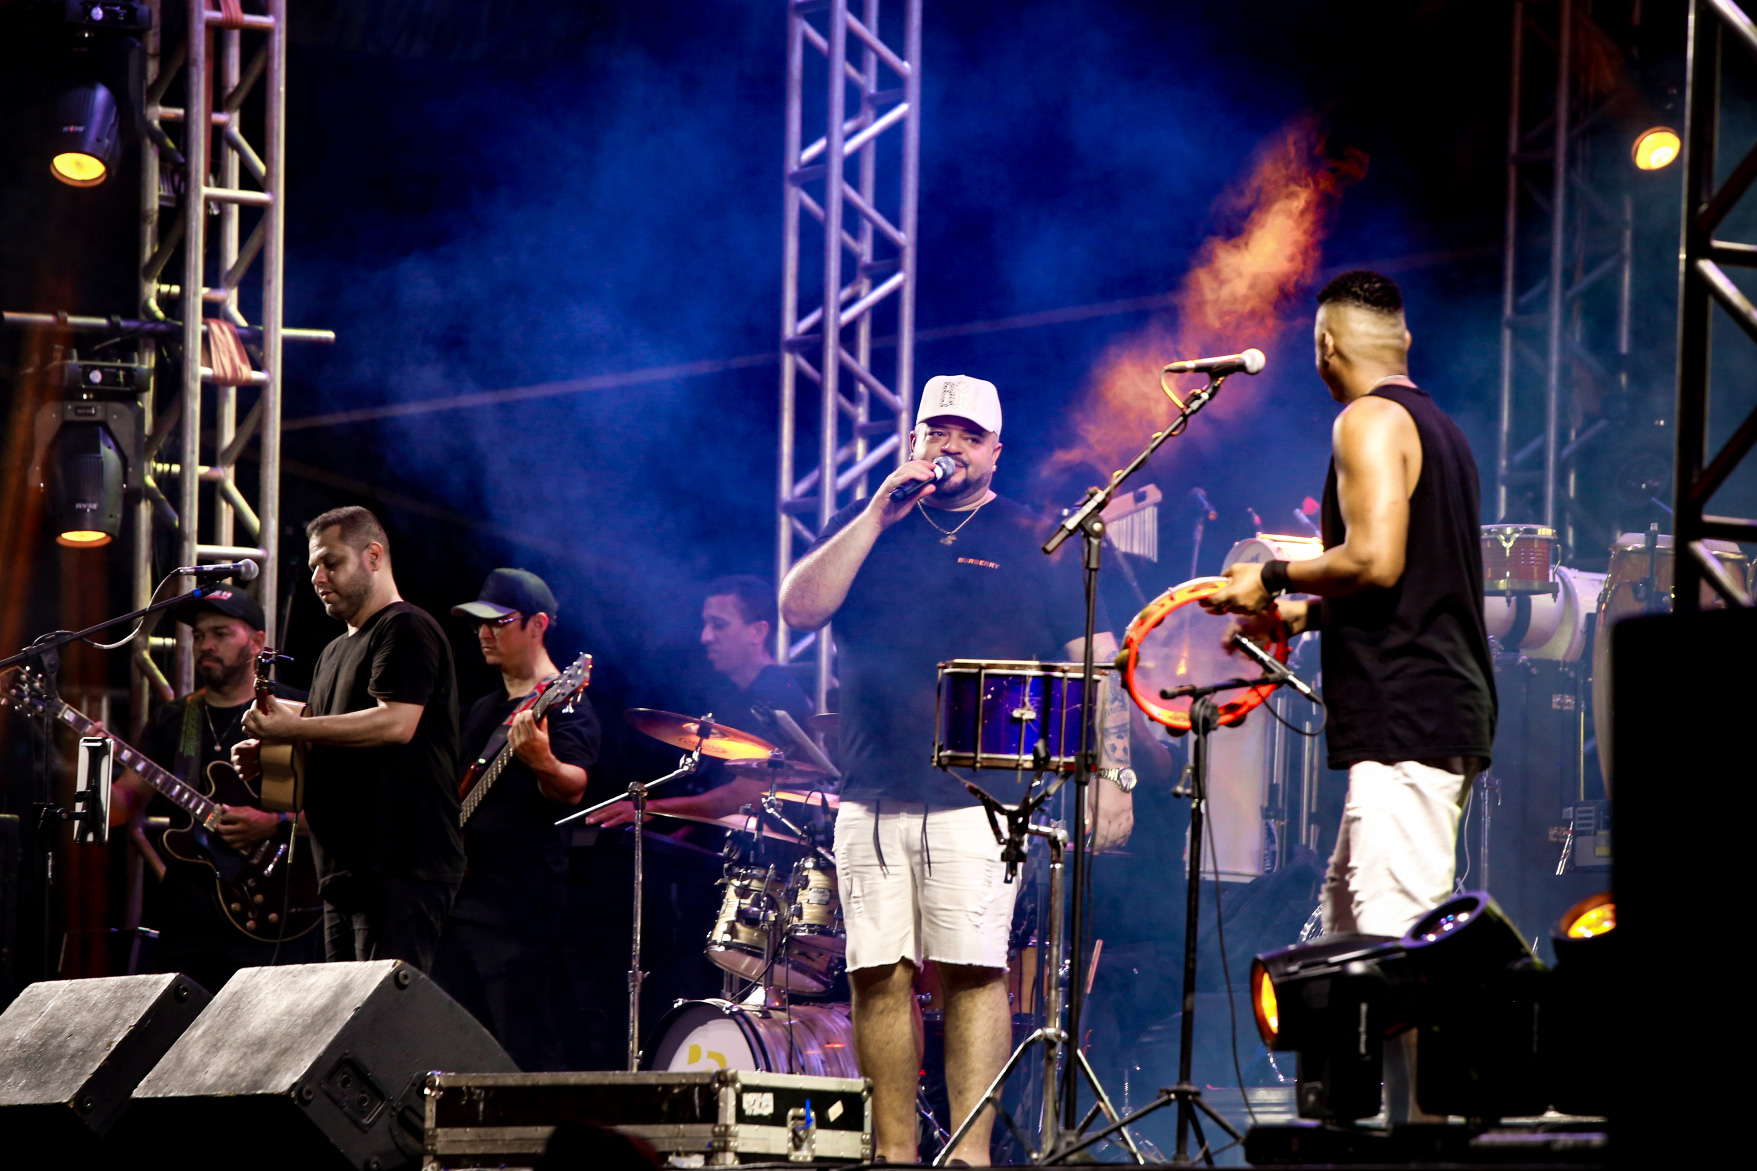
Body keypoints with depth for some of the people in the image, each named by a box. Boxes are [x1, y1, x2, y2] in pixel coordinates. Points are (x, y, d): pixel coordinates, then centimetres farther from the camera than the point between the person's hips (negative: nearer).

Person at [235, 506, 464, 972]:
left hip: (400, 868, -10)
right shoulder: (335, 653, 26)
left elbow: (396, 722, -20)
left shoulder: (405, 629, -6)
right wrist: (269, 757, 9)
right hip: (345, 871, 10)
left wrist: (292, 727, -16)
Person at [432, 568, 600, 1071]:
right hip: (462, 900, 9)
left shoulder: (564, 705, -6)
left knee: (526, 1053, -12)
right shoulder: (485, 710, 20)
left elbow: (573, 788, -22)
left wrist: (542, 763, -42)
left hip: (520, 914, -9)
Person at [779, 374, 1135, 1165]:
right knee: (879, 975, -1)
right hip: (872, 798, 3)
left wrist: (1110, 776, -3)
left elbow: (1094, 660, 7)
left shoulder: (1033, 544, 9)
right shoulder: (865, 527, 16)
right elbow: (798, 609, 1)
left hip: (980, 798, -3)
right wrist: (880, 516, -5)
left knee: (972, 971, -12)